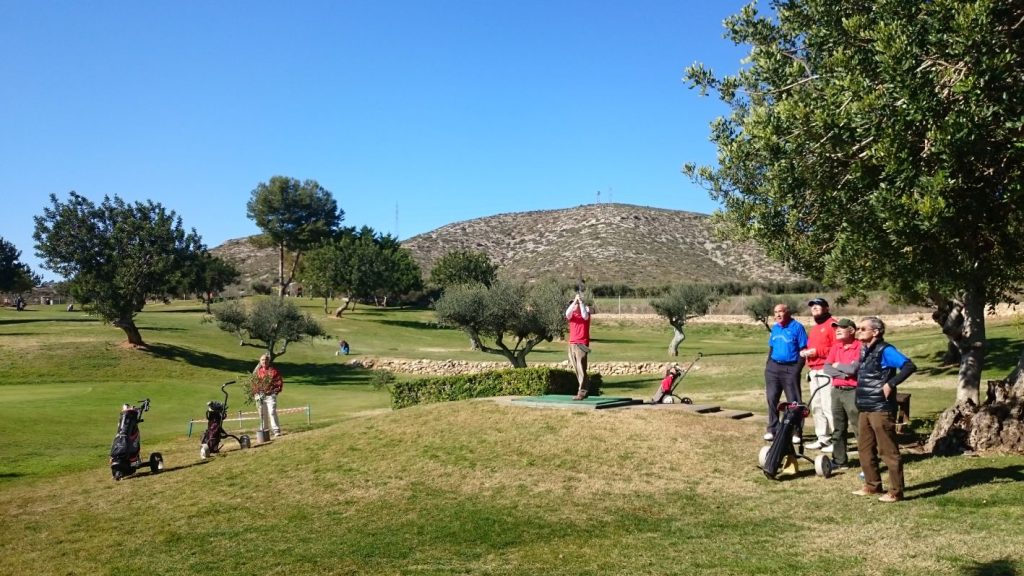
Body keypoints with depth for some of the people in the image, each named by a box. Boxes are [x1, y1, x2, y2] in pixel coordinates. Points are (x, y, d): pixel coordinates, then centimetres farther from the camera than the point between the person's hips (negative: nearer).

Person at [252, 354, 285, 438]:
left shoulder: (274, 371, 3)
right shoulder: (257, 372, 12)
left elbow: (280, 381, 2)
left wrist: (276, 390, -7)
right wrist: (254, 394, 6)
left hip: (270, 395, -4)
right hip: (260, 396, 4)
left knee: (272, 412, -15)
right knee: (262, 415, 9)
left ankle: (276, 431, -15)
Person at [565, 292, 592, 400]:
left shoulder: (586, 313, 3)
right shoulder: (572, 315, 12)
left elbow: (585, 315, -21)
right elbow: (567, 313, -11)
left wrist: (581, 302, -19)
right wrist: (575, 301, -18)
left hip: (582, 344, -5)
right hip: (572, 344, 5)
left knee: (581, 368, -11)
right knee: (576, 369, 7)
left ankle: (582, 392, -13)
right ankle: (583, 390, 15)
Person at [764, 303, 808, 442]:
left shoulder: (797, 327, -6)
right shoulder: (774, 328, 11)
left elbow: (803, 350, -8)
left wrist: (797, 369, -14)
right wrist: (767, 366, 11)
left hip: (790, 368, -6)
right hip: (773, 367, 6)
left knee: (793, 401, -1)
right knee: (771, 399, 7)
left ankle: (796, 433, 4)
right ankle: (772, 429, 16)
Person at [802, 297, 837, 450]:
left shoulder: (832, 325, -7)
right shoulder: (813, 328, 22)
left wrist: (817, 351, -18)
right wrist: (805, 352, 10)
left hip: (826, 371, -9)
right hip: (813, 372, 9)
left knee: (828, 406, -11)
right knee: (816, 406, 11)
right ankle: (822, 438, 18)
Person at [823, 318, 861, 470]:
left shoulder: (860, 347, -9)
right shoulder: (835, 347, 12)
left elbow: (853, 368, -20)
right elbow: (827, 368, 3)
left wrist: (838, 365, -3)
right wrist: (844, 374, -11)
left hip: (852, 392, -7)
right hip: (836, 391, 7)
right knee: (838, 428, 13)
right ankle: (839, 460, 22)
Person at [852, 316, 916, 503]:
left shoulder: (885, 350, -14)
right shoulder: (864, 350, 12)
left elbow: (909, 366, -25)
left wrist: (890, 384, -24)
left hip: (881, 409, -9)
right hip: (864, 409, 9)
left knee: (888, 451, -2)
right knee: (864, 449, 16)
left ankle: (896, 492, 5)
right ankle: (872, 485, 28)